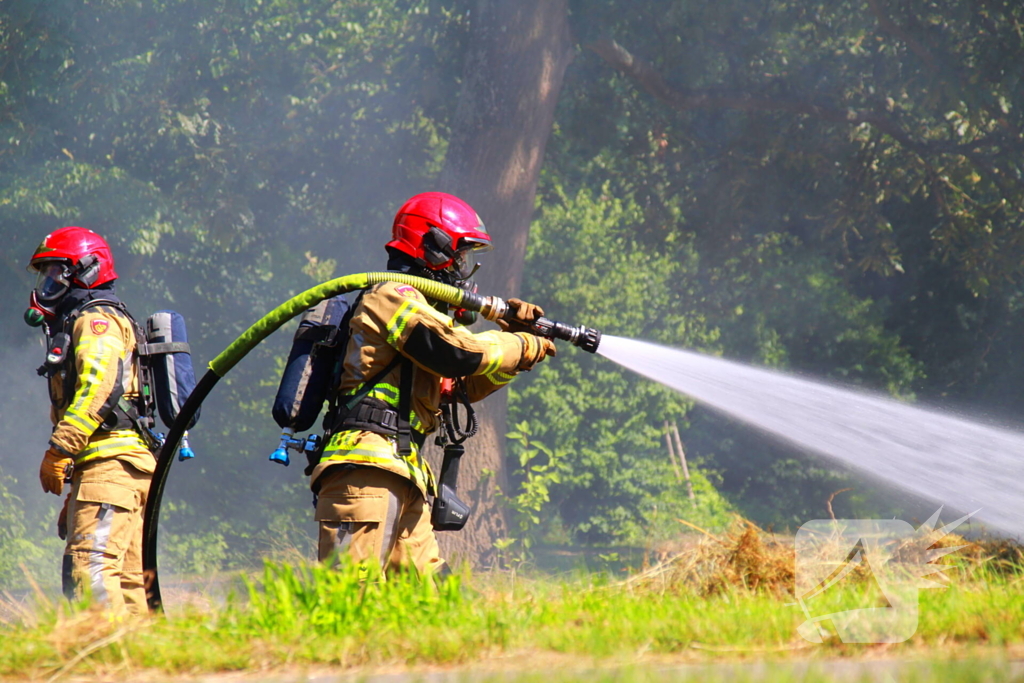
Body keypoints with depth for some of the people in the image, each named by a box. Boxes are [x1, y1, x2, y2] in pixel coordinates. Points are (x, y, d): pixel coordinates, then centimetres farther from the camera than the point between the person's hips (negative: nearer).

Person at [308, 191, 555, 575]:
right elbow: (460, 351, -14)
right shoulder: (392, 297, -2)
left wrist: (513, 333, 14)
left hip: (404, 478, 10)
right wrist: (525, 347, 1)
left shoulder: (417, 306, 28)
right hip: (367, 471, -10)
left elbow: (469, 384, 28)